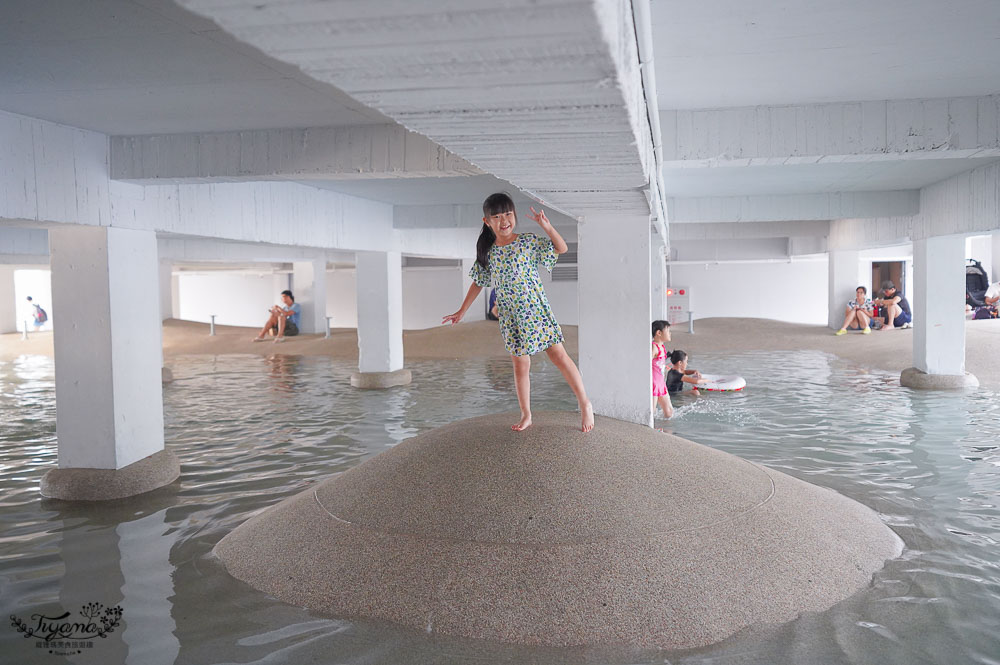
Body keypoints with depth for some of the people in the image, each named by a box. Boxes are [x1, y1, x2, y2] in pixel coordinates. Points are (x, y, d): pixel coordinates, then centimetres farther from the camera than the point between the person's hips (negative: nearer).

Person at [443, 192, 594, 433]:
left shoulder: (528, 242, -6)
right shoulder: (487, 252, 3)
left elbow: (562, 248, -12)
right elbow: (478, 283, 14)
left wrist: (547, 227, -27)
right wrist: (462, 311, 17)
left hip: (536, 310, -3)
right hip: (510, 318, 3)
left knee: (559, 356, 0)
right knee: (520, 365, 9)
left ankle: (585, 404, 11)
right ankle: (526, 415, 21)